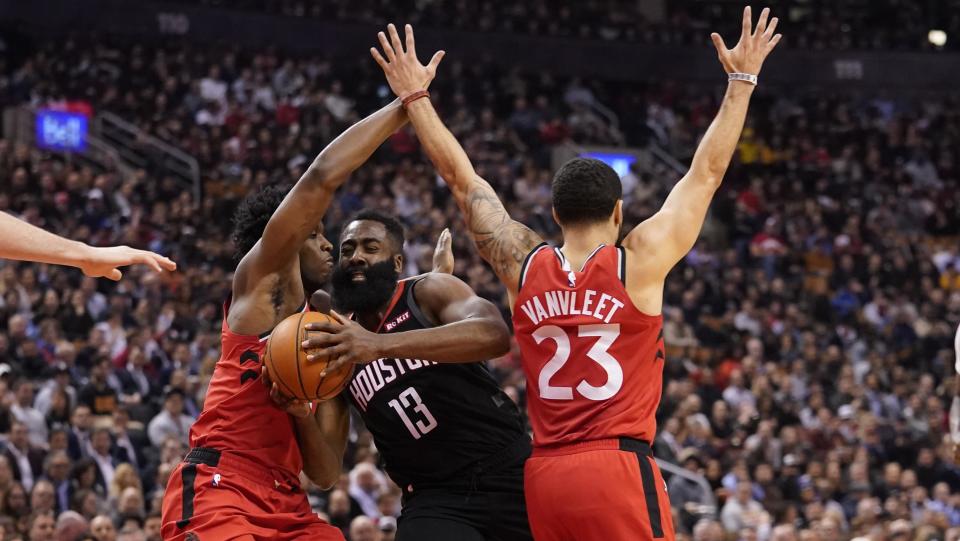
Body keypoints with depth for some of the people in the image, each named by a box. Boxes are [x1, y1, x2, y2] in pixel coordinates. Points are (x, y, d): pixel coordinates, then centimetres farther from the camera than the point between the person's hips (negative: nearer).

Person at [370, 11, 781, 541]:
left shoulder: (524, 265, 7)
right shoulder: (639, 262, -2)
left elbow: (462, 179, 16)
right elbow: (707, 172, 6)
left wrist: (414, 98, 25)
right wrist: (741, 80, 15)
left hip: (543, 477, 5)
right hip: (619, 468, -5)